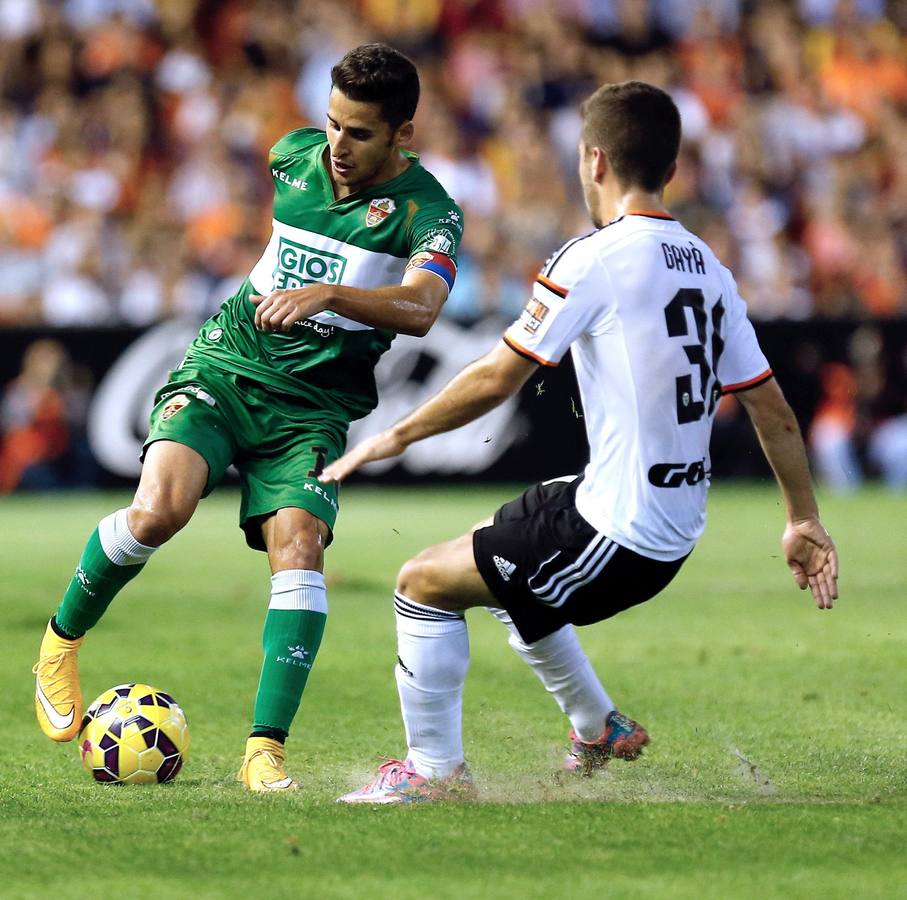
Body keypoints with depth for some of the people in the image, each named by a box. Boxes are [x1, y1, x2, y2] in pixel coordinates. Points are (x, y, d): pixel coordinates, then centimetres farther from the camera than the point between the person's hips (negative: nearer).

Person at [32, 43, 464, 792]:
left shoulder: (427, 211, -11)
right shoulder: (295, 156, 4)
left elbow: (420, 307, -31)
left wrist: (328, 294, -45)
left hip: (313, 404, -2)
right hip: (225, 365, 2)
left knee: (299, 545, -24)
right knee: (160, 507, -25)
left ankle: (266, 751, -22)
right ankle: (61, 640, 0)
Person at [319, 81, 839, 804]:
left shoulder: (596, 258, -14)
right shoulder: (707, 268, 9)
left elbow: (497, 379, -14)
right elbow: (771, 406, 12)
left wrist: (395, 438, -2)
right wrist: (805, 522, 20)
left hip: (617, 536, -8)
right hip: (678, 531, 8)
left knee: (423, 584, 4)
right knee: (503, 569, 32)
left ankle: (435, 773, 10)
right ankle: (600, 730, 39)